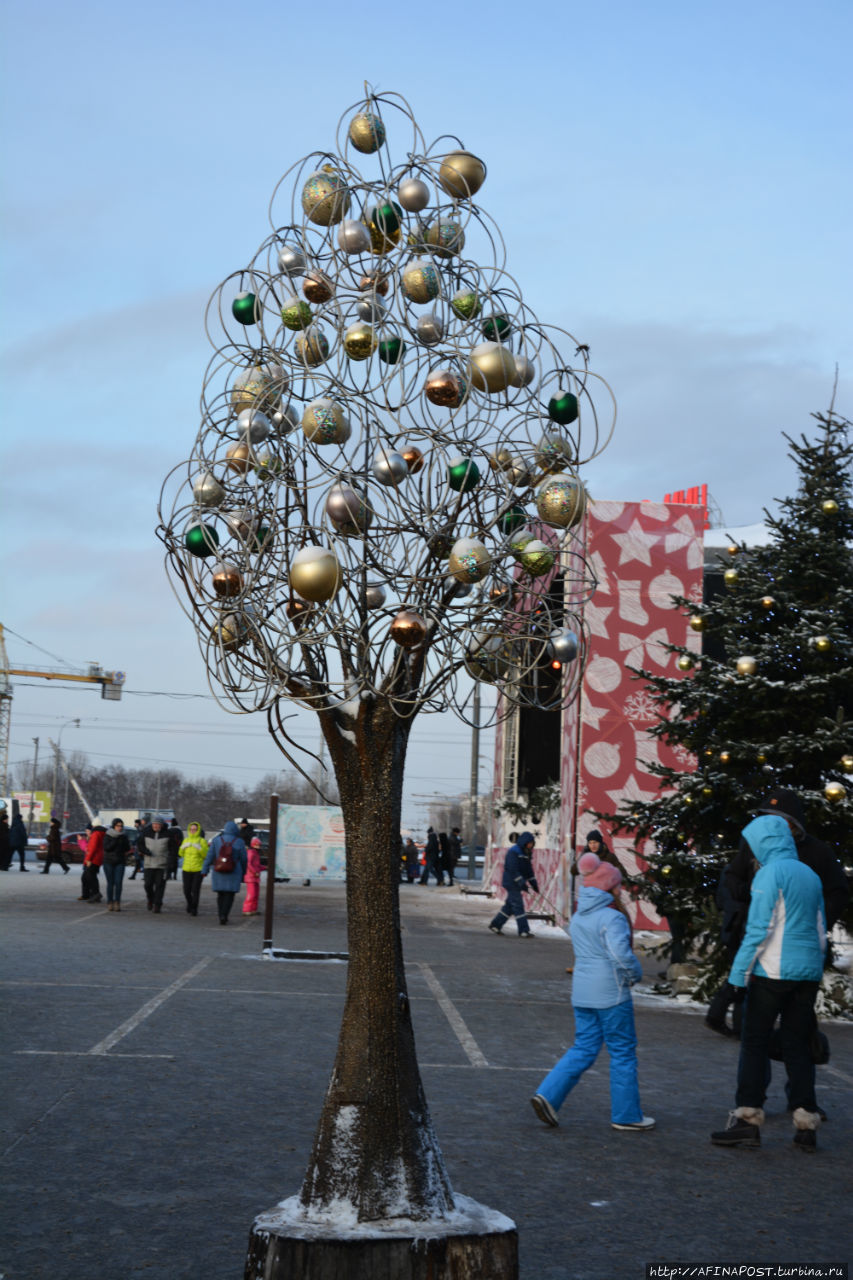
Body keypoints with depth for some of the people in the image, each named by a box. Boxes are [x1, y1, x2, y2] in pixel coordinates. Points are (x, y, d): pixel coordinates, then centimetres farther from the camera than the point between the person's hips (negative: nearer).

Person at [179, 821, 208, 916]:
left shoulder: (202, 841, -3)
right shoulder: (186, 840, 10)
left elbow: (206, 855, -9)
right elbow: (181, 854, 14)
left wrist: (199, 848, -23)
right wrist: (183, 847, -4)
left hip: (198, 869, -4)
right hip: (187, 869, 4)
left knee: (195, 890, -10)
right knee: (187, 890, 5)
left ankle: (194, 909, 0)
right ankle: (189, 904, 31)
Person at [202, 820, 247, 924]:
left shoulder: (216, 840, -2)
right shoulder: (239, 842, -4)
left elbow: (210, 856, -4)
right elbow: (243, 859, 2)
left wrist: (205, 870, -2)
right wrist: (243, 872, 15)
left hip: (219, 872, 2)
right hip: (234, 873, -2)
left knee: (220, 895, 13)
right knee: (229, 895, 0)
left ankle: (222, 916, 15)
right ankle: (224, 915, -16)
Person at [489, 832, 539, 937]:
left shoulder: (526, 853, 13)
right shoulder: (513, 852, -16)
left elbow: (529, 870, 19)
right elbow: (513, 869, -23)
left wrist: (534, 883, 12)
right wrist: (521, 882, -28)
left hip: (517, 884, 9)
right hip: (511, 883, -9)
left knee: (509, 906, 12)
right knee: (518, 906, -9)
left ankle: (495, 925, 22)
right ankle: (524, 931, -9)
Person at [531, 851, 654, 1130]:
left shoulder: (577, 917, 10)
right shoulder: (611, 918, -16)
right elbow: (621, 953, -28)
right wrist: (634, 975, -9)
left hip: (582, 992, 7)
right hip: (610, 993, -7)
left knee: (584, 1049, 12)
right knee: (623, 1052, 6)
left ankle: (548, 1095, -2)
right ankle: (626, 1115, 13)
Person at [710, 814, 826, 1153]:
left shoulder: (769, 874, -9)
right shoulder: (811, 876, 14)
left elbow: (759, 929, -14)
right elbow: (820, 930, 18)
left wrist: (739, 972, -10)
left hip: (773, 972, -7)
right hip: (808, 972, 7)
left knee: (754, 1044, 0)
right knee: (798, 1046, 9)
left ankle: (747, 1118, -4)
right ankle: (806, 1125, 6)